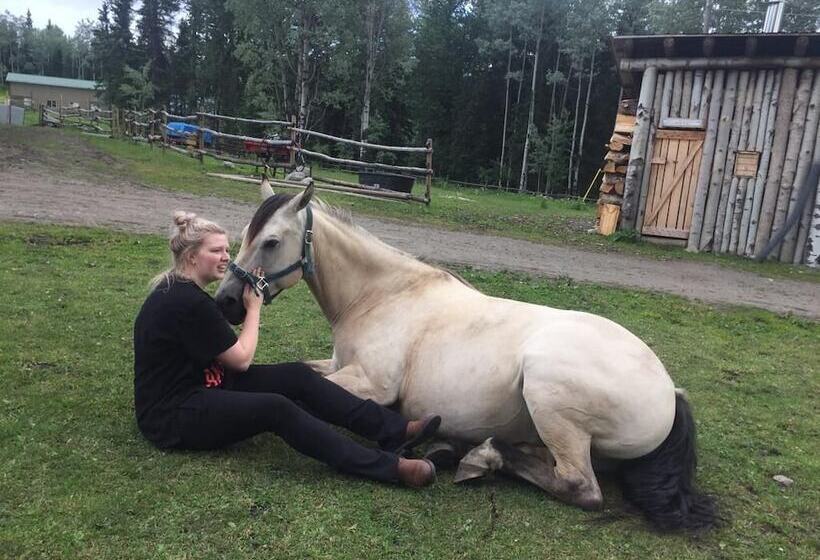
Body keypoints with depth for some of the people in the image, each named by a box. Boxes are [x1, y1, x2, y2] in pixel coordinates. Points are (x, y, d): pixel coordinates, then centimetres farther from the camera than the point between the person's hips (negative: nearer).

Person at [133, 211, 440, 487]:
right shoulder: (188, 302, -24)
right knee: (276, 409, -31)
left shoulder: (180, 290, 8)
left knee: (297, 376, -8)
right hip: (172, 417, -10)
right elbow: (242, 359, -14)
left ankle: (394, 430, -13)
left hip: (198, 384, 10)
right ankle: (390, 466, -33)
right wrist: (254, 307, -3)